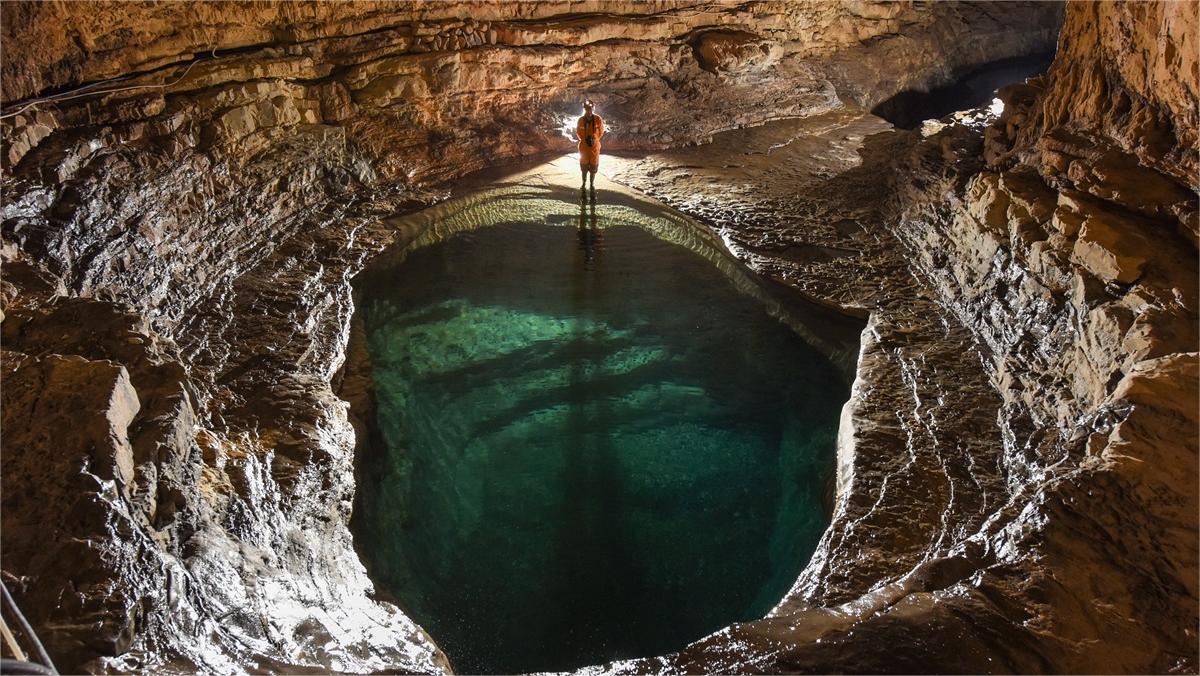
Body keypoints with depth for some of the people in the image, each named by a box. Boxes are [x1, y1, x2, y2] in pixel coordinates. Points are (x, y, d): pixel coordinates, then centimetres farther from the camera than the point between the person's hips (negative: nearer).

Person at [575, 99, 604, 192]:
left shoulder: (598, 119, -9)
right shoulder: (580, 120, -7)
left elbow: (601, 132, 2)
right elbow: (578, 132, 7)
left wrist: (594, 139, -9)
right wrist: (585, 139, -6)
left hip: (594, 145, 0)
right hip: (584, 145, 0)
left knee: (593, 165, 7)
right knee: (584, 165, 9)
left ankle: (592, 184, 21)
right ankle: (583, 183, 22)